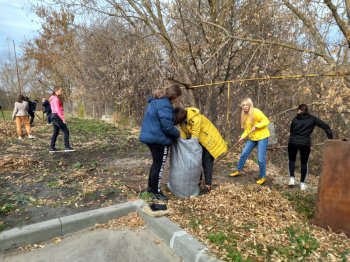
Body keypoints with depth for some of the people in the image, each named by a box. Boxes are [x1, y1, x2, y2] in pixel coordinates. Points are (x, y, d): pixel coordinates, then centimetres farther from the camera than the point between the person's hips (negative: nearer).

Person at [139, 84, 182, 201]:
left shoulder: (155, 101, 12)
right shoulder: (165, 104, -20)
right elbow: (167, 126, -23)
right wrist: (178, 133, -5)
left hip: (150, 136, 10)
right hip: (158, 139, -10)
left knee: (156, 163, 21)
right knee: (159, 165, 3)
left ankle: (151, 187, 34)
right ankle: (156, 192, 16)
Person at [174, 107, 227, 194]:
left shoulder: (195, 119, -33)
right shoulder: (182, 120, -8)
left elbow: (194, 136, -31)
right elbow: (183, 136, -5)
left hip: (209, 140, -8)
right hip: (200, 141, 8)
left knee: (207, 162, -9)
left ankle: (208, 186, -5)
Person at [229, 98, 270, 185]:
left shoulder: (256, 112, -18)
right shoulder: (245, 115, 5)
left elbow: (266, 121, -19)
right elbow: (247, 128, 7)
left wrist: (256, 126, -27)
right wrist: (243, 136, -6)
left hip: (262, 137, -7)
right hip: (252, 137, 7)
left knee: (261, 158, -5)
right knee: (244, 154, 10)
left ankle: (263, 177, 14)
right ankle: (238, 171, 27)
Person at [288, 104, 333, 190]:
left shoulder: (295, 119, 5)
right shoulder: (312, 119, 5)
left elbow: (291, 131, 8)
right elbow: (326, 126, 1)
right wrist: (330, 138, 3)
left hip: (293, 142, 0)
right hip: (305, 143, 0)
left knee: (291, 160, 20)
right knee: (304, 163, 13)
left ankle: (292, 178, 5)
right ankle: (302, 183, 15)